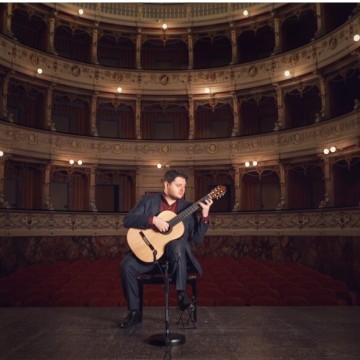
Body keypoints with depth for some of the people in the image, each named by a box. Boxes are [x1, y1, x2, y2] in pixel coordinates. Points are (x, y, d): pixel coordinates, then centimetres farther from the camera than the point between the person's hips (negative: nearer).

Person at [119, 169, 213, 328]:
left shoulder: (188, 207, 4)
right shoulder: (148, 200, 2)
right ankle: (134, 312, -5)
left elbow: (198, 239, -2)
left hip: (175, 254, -1)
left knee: (177, 245, -34)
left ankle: (181, 294, -23)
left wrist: (204, 214, -15)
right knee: (127, 265, -24)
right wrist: (153, 219, -24)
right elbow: (127, 220, -11)